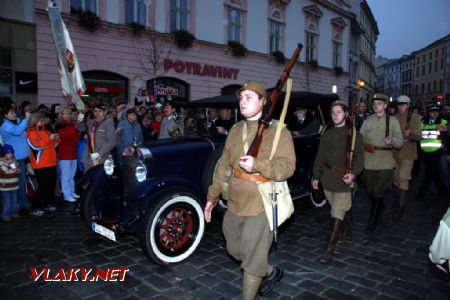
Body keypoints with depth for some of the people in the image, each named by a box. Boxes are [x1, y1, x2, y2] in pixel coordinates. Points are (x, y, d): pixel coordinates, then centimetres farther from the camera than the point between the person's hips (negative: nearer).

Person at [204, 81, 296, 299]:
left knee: (252, 259, 3)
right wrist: (212, 196, 11)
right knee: (235, 250, 23)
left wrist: (258, 164, -33)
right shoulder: (235, 131, 10)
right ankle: (271, 272, 47)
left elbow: (288, 166, -18)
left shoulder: (277, 131, -9)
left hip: (261, 206, -7)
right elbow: (223, 166, 12)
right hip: (235, 203, 7)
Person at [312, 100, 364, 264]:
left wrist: (353, 173, -22)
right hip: (328, 178, 5)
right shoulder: (327, 134, 12)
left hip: (344, 179, -5)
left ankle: (329, 250, -5)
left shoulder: (354, 134, -2)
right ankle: (349, 227, 46)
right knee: (340, 209, 18)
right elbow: (320, 156, 14)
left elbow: (359, 157, -6)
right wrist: (316, 176, 12)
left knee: (337, 214, -8)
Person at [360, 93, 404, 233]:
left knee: (379, 191, -5)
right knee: (370, 191, 11)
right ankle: (379, 208, 41)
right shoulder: (368, 120, 10)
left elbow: (400, 142, 0)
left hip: (385, 161, -3)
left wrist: (392, 141, -21)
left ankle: (372, 221, 8)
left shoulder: (392, 121, 3)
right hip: (368, 160, 3)